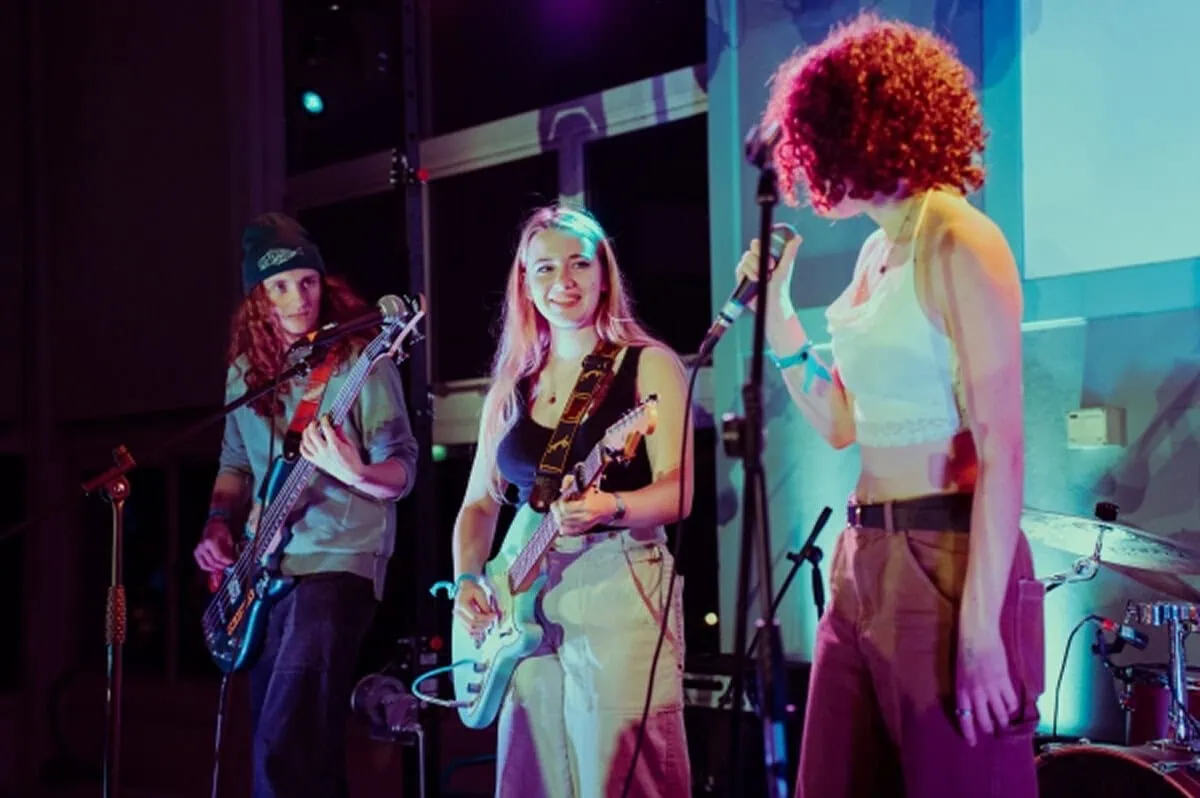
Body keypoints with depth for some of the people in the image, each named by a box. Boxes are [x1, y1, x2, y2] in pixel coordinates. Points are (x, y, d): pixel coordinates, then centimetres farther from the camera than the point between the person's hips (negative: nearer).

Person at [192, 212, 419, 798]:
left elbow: (402, 470, -11)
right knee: (308, 748, 12)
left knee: (284, 749, -17)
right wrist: (219, 523, 4)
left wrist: (356, 473, -32)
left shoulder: (359, 360, -8)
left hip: (338, 561, -7)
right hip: (265, 570, 7)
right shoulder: (246, 369, 10)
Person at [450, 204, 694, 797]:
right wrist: (468, 582, -1)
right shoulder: (511, 387, 15)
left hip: (620, 589, -5)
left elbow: (677, 491, -11)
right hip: (526, 605, 5)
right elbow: (479, 501, 17)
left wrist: (610, 508, -31)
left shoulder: (647, 365, 0)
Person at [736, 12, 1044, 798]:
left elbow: (1002, 448, -16)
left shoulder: (956, 241, -11)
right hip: (864, 564, 9)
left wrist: (981, 624, -21)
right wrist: (775, 306, 11)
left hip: (950, 565, -9)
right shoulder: (877, 252, 15)